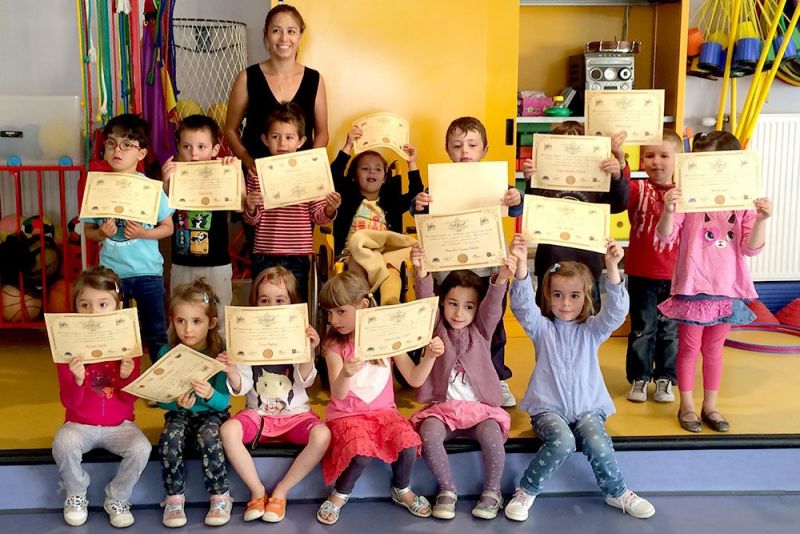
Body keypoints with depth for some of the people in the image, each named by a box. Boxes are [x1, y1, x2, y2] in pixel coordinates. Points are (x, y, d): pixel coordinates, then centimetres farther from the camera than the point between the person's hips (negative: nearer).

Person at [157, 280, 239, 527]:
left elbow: (223, 402, -14)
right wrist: (178, 403, -29)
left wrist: (210, 394, -37)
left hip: (211, 413, -2)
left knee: (208, 437, -32)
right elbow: (161, 400, -7)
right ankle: (174, 498, -11)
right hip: (178, 413, 2)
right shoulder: (166, 353, -7)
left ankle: (220, 497, -12)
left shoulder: (219, 353, -12)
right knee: (170, 438, -29)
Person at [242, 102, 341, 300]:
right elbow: (251, 221, 7)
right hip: (264, 256, 1)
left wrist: (330, 209, -16)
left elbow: (317, 216, 3)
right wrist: (251, 208, -13)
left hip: (298, 256, -1)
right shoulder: (256, 173, 2)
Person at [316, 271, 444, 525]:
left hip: (383, 410, 2)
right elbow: (338, 394, -17)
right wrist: (345, 375, -39)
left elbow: (415, 379, -2)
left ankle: (401, 490, 6)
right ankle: (340, 494, 0)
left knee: (408, 443, -26)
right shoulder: (334, 345, -7)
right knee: (361, 452, -32)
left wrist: (429, 356, -20)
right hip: (346, 414, -2)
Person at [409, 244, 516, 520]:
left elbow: (493, 305, -10)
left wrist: (501, 278, -32)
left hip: (480, 406, 0)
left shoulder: (481, 330, 9)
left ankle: (492, 492, -3)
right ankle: (447, 489, -6)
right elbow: (424, 301, -11)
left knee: (492, 436, -29)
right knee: (429, 435, -29)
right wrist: (421, 273, -32)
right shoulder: (436, 328, 7)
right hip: (442, 406, 0)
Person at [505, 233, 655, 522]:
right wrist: (521, 264, -31)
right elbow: (522, 305, -15)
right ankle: (526, 491, -12)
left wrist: (612, 268, -29)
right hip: (548, 407, -1)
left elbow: (616, 310, -13)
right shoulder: (542, 328, 3)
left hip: (588, 407, 2)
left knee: (598, 445, -27)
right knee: (562, 441, -32)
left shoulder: (592, 330, 5)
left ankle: (617, 492, 2)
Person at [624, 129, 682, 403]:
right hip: (641, 274, -1)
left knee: (670, 330, 13)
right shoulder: (638, 189, -7)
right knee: (642, 329, 10)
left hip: (674, 275, 2)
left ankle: (665, 378, 28)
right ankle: (639, 378, 24)